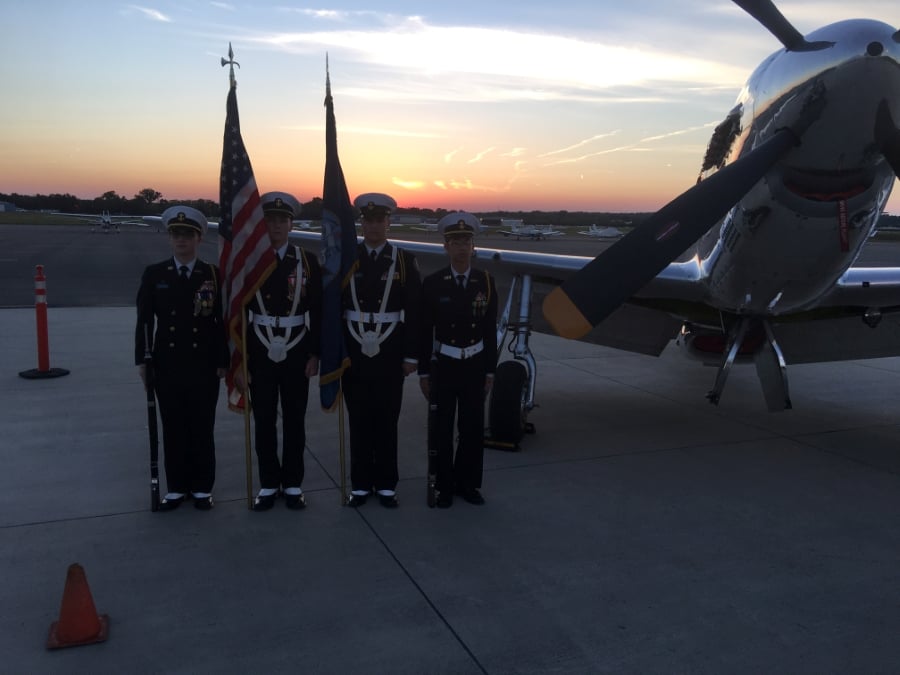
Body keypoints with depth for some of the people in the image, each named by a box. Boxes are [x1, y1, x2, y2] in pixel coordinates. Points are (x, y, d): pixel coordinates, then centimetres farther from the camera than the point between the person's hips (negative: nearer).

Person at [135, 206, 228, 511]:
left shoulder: (214, 274, -2)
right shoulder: (153, 274, 3)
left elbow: (223, 322, -1)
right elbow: (144, 321, 5)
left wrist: (223, 362, -3)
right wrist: (142, 361, 2)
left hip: (204, 367, -1)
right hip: (167, 367, 2)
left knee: (202, 429, 8)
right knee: (173, 429, 10)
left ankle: (202, 488, 21)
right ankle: (176, 487, 23)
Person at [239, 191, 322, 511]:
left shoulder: (307, 261, -1)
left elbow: (318, 313, 0)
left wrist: (315, 354, -4)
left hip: (296, 354, 0)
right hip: (261, 354, 0)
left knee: (294, 421, 8)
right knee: (264, 421, 8)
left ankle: (293, 483, 21)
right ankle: (268, 483, 22)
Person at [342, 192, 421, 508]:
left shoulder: (405, 260, 0)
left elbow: (413, 312, -1)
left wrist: (411, 354, -4)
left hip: (390, 354, -1)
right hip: (354, 352, 1)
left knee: (387, 419, 7)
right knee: (359, 419, 8)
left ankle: (386, 484, 20)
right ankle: (361, 483, 20)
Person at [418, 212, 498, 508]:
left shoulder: (486, 281, -1)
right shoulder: (432, 283, -7)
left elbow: (490, 330, 3)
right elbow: (424, 331, -4)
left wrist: (490, 370, 2)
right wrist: (423, 372, -4)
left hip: (474, 367, 2)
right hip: (443, 366, -2)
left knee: (473, 427, 9)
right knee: (443, 429, 6)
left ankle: (468, 483, 24)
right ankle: (444, 486, 19)